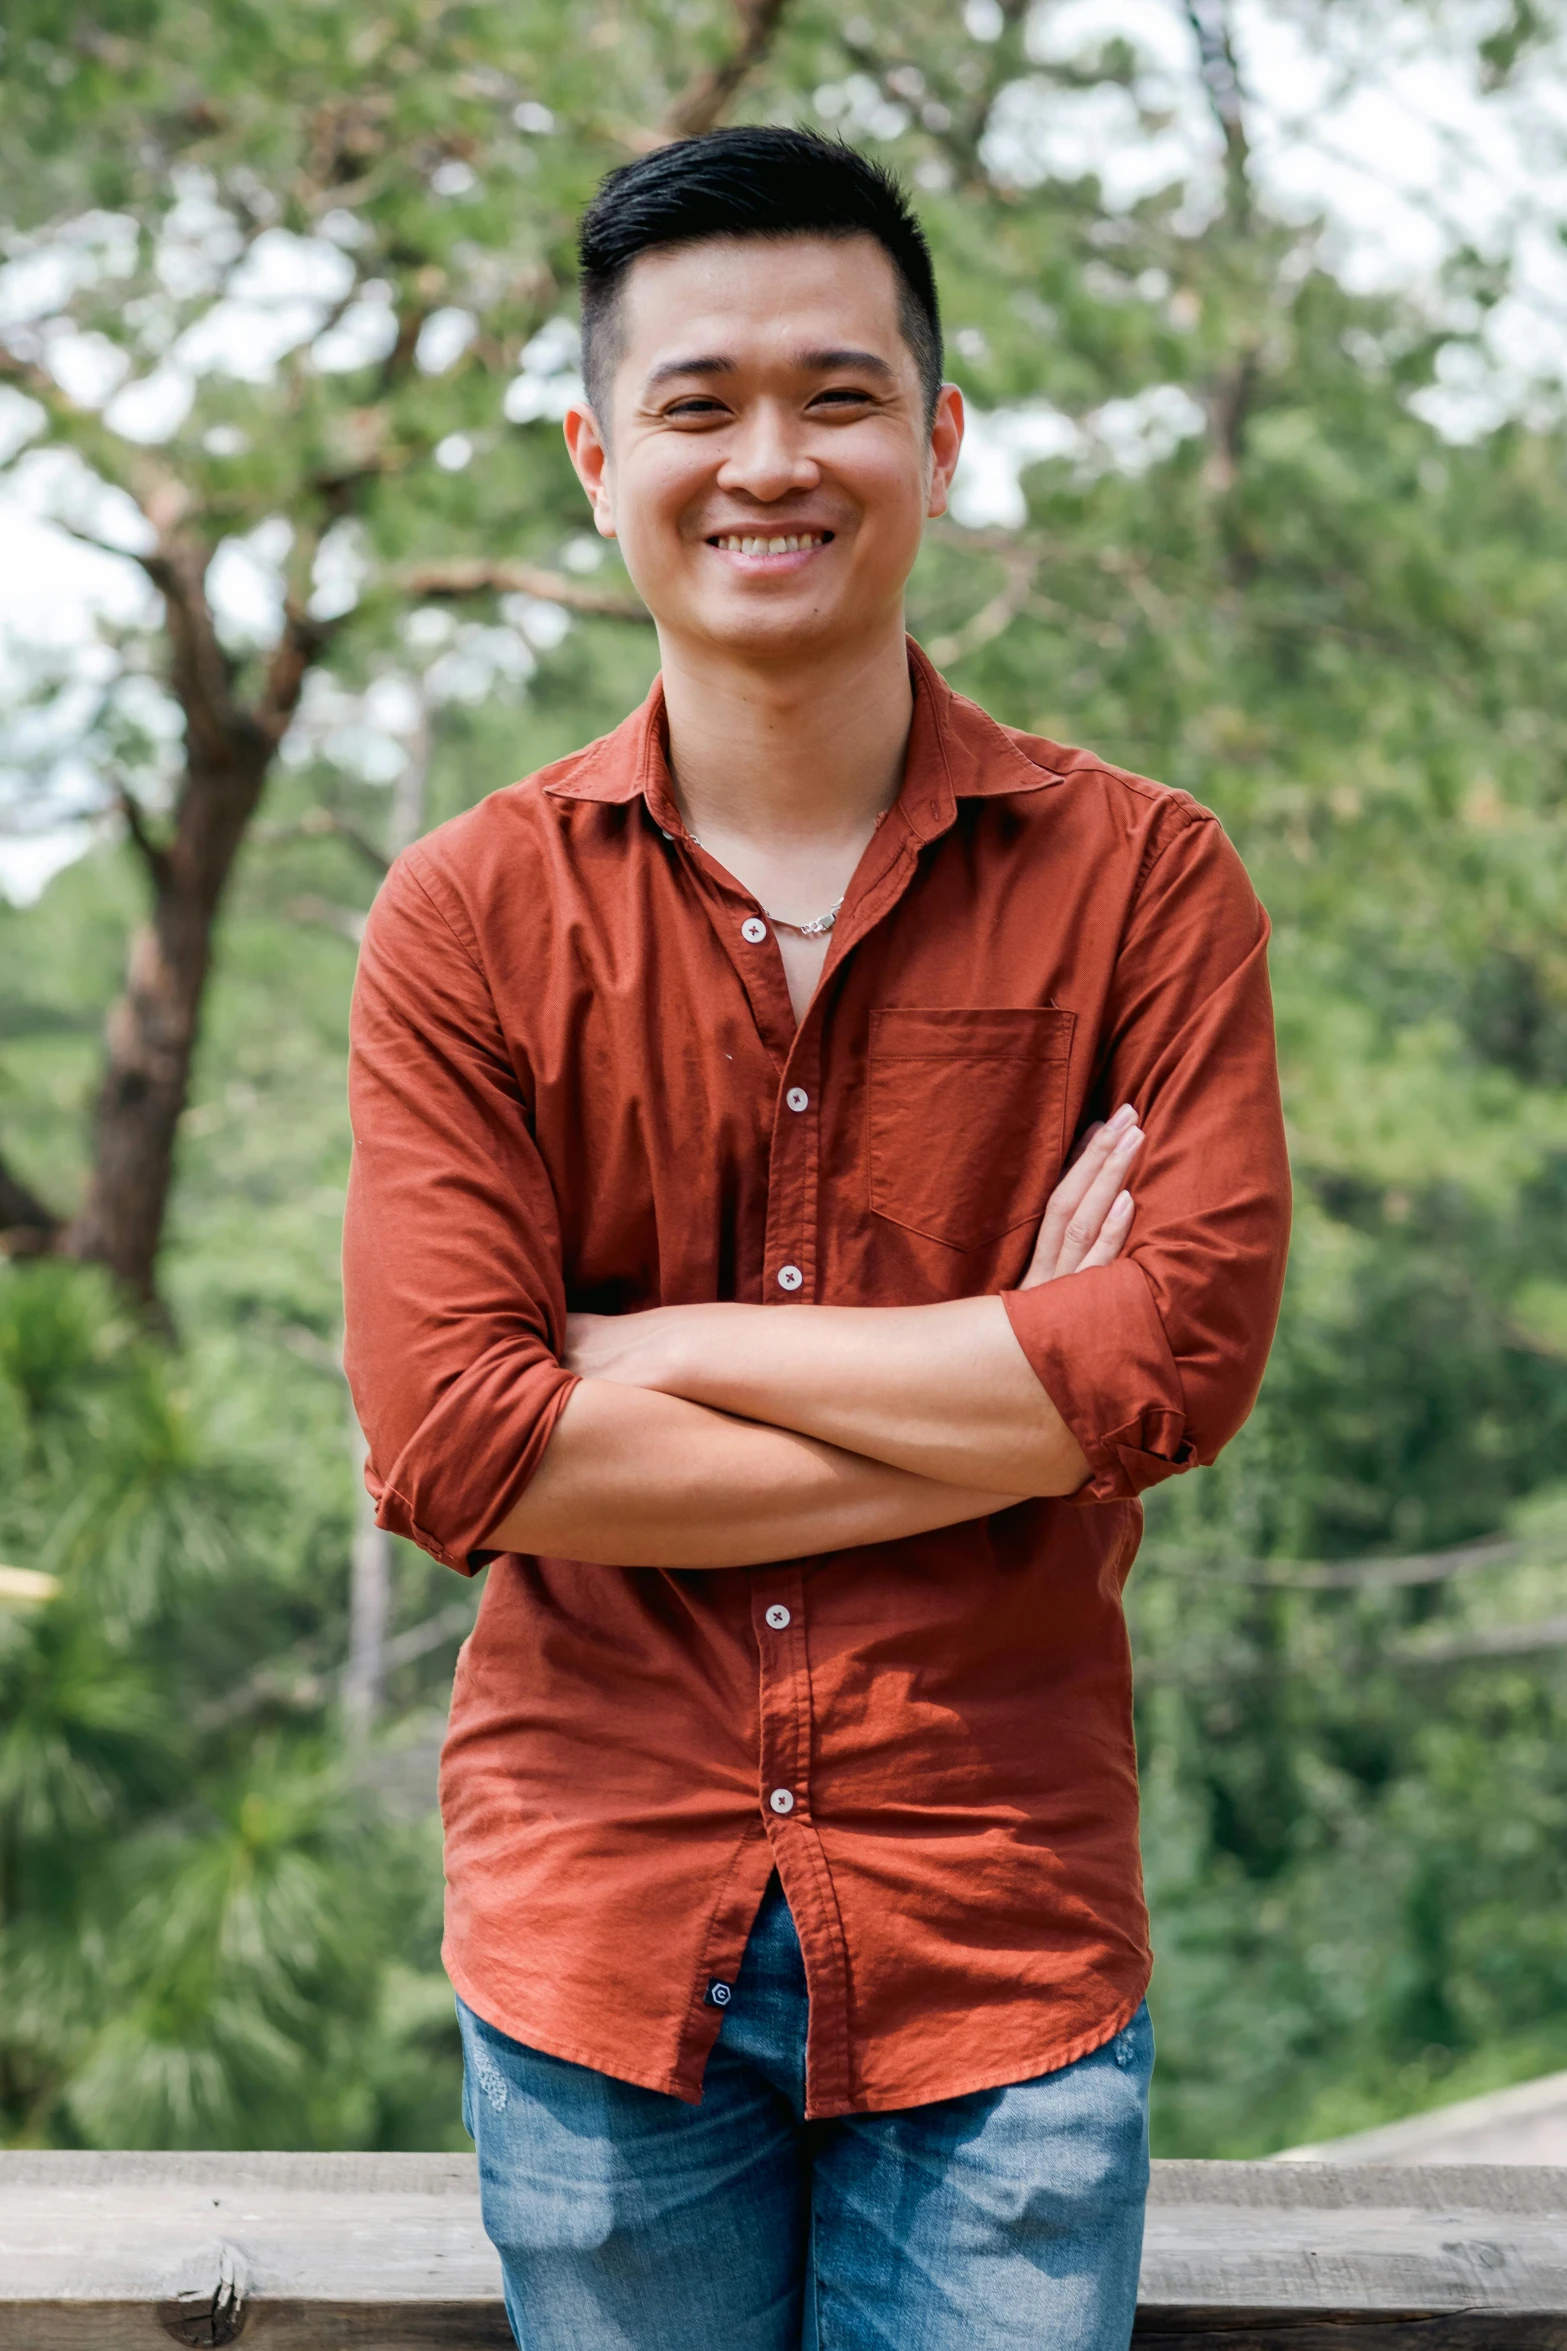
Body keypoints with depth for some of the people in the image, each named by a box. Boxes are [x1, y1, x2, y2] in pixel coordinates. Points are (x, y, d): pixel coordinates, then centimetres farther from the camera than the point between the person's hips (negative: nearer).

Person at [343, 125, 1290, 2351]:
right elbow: (447, 1445, -11)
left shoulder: (1142, 880, 0)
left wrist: (652, 1346, -11)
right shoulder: (469, 915, 0)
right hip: (594, 1930, 1)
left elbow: (1189, 1352, -13)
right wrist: (1006, 1398, -12)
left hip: (1002, 1944, 0)